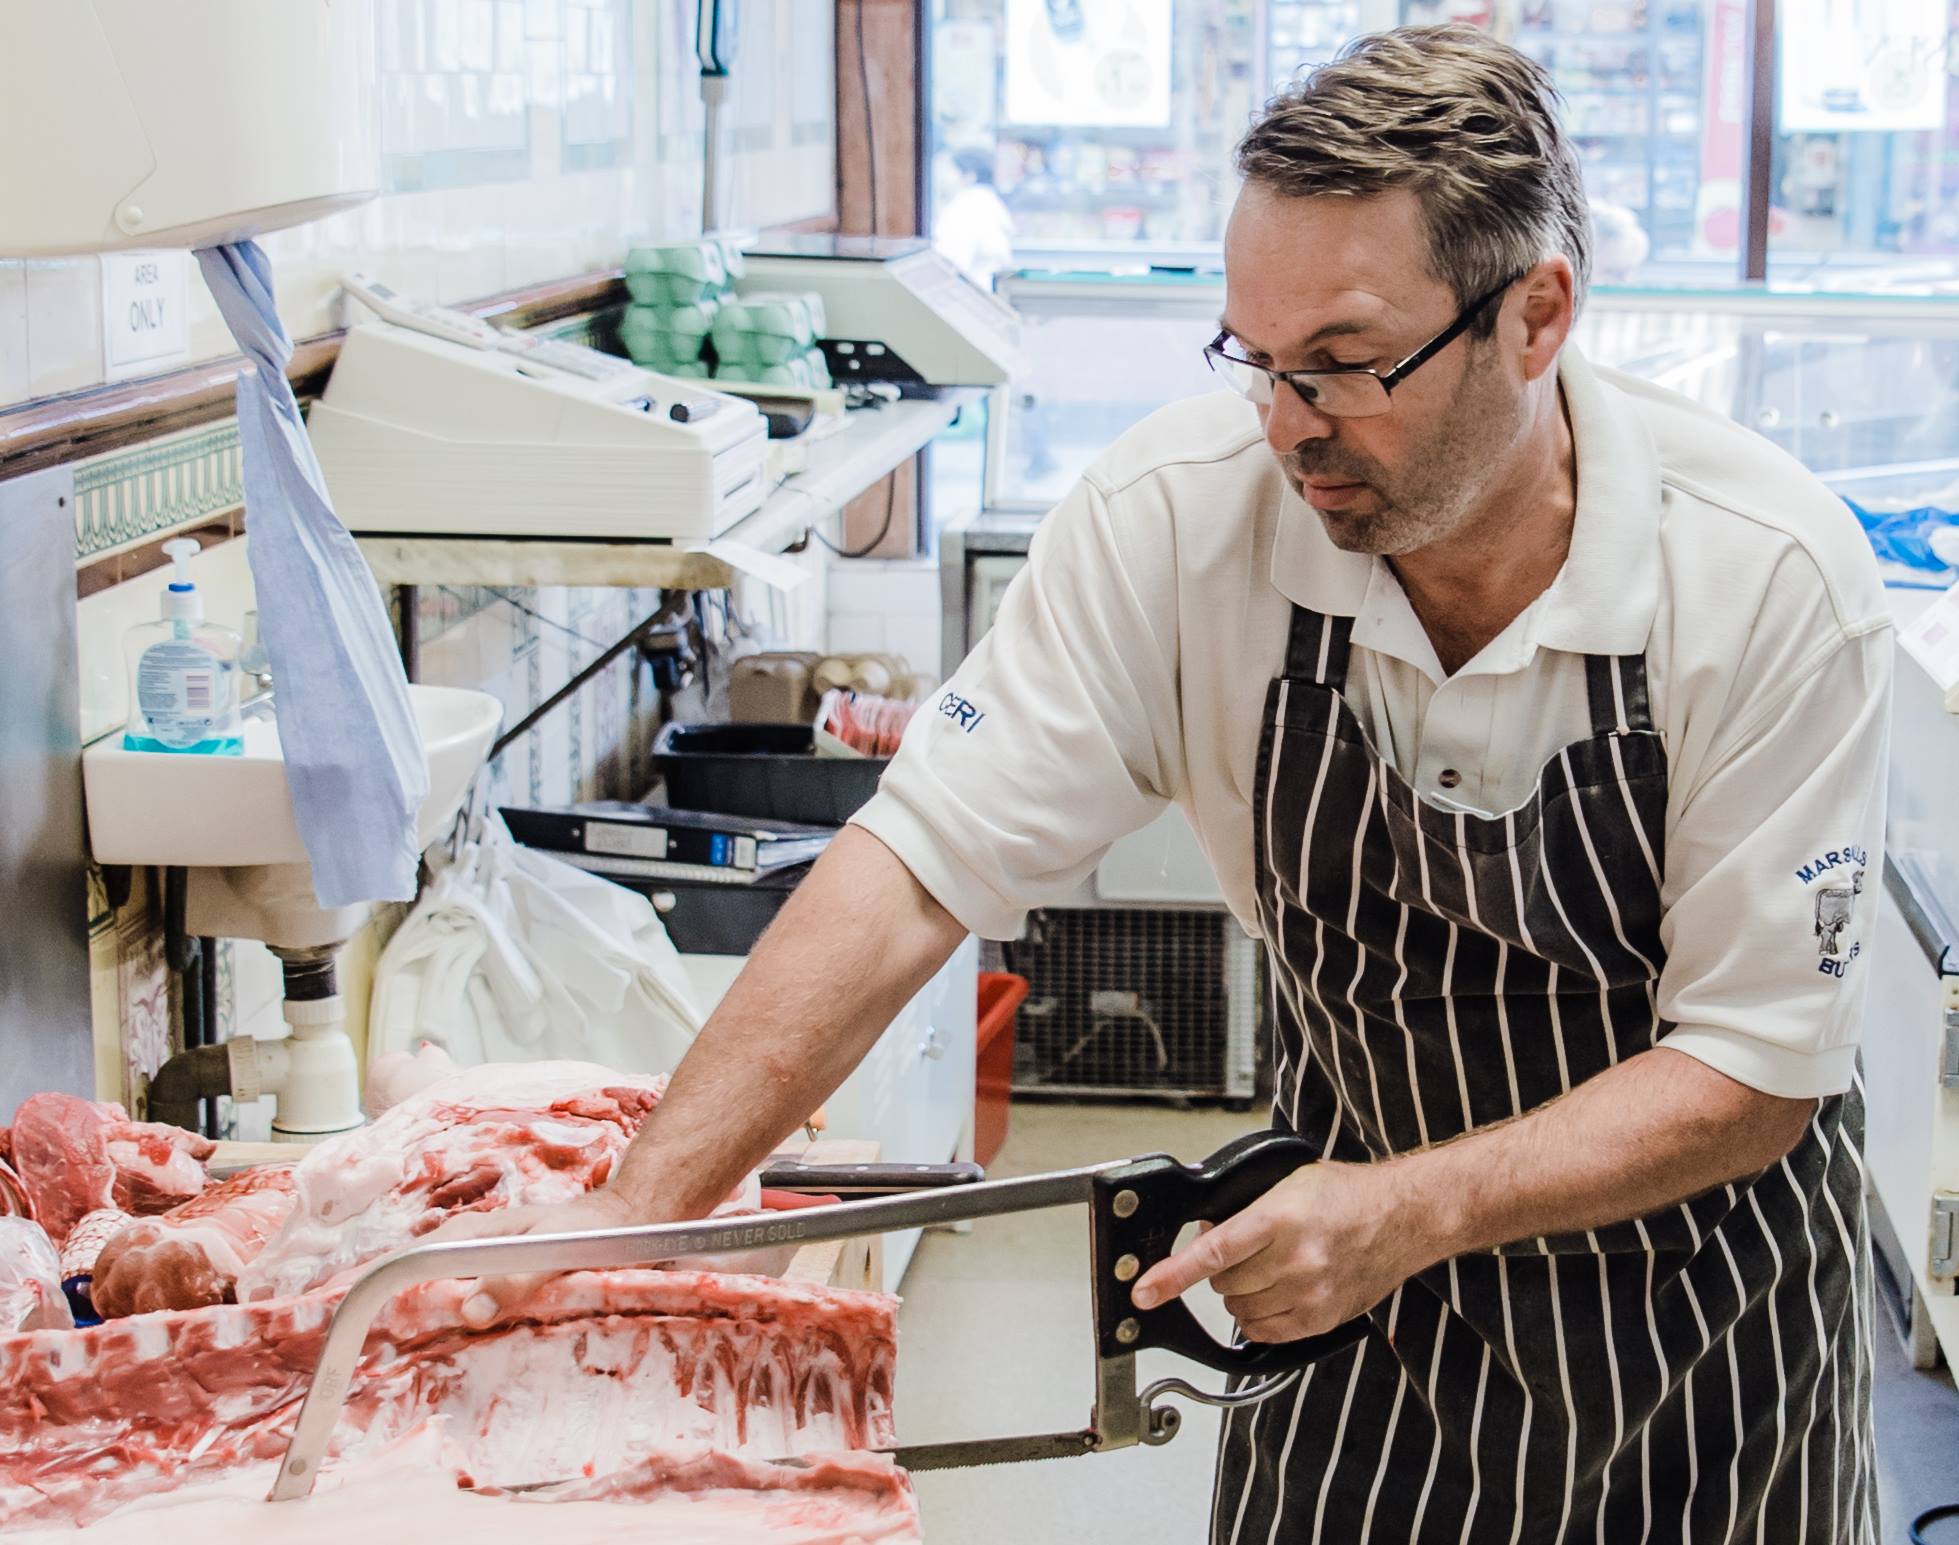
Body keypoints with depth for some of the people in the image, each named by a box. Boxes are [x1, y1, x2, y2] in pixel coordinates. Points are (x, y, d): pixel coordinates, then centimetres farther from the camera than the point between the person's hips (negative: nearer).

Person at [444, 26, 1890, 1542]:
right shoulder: (1184, 511, -22)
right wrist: (646, 1203, -30)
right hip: (1359, 1254, 1)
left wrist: (1413, 1210, -33)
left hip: (1708, 1285, -1)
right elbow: (924, 863, -22)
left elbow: (1756, 1071, -21)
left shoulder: (1766, 573, -26)